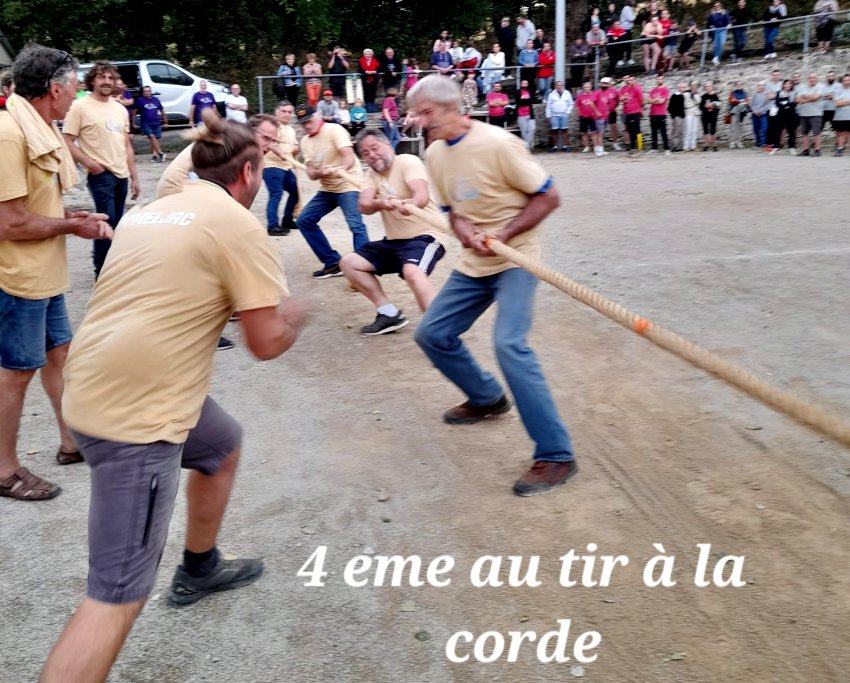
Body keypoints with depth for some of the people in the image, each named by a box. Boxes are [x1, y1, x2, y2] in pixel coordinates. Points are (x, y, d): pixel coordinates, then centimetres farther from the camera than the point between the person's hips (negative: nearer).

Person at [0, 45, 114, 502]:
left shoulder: (41, 130, 8)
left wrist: (79, 218, -1)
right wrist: (71, 226, -13)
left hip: (46, 273, 9)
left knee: (58, 352, 19)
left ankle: (71, 441, 36)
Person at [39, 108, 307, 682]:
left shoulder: (154, 211, 15)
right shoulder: (238, 225, -8)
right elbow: (268, 343, -7)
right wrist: (294, 316, 13)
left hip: (100, 387, 9)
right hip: (136, 413, -9)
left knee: (223, 446, 32)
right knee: (119, 596, -7)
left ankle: (199, 569, 49)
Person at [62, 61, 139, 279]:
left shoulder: (120, 109, 14)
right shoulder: (80, 107, -6)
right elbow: (67, 143, -9)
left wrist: (133, 176, 14)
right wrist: (89, 163, -18)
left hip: (122, 175, 6)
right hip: (101, 175, -6)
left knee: (116, 224, 11)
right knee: (107, 222, -9)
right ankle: (101, 271, 2)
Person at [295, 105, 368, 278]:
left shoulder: (334, 130, -12)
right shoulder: (305, 141, 7)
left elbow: (349, 157, -25)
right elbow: (311, 173, 0)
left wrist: (340, 170, -47)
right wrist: (320, 172, -24)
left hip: (348, 185, -8)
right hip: (327, 188, 8)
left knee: (356, 225, -25)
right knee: (304, 221, 3)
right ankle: (333, 263, 7)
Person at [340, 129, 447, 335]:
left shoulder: (408, 161, -10)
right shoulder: (373, 174, 10)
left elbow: (422, 195, -29)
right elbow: (364, 206, -8)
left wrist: (409, 204, -53)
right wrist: (380, 203, -32)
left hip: (424, 236, -8)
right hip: (394, 240, 8)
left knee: (412, 272, -37)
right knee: (349, 263, 4)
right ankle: (390, 314, 5)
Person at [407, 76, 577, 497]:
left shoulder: (498, 143, -17)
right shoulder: (435, 154, 5)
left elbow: (548, 198, -13)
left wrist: (504, 233, -24)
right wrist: (463, 230, -9)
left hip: (515, 258, -8)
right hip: (473, 263, 8)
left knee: (508, 344, -25)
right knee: (431, 334, 9)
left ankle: (555, 455, -18)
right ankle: (487, 399, 33)